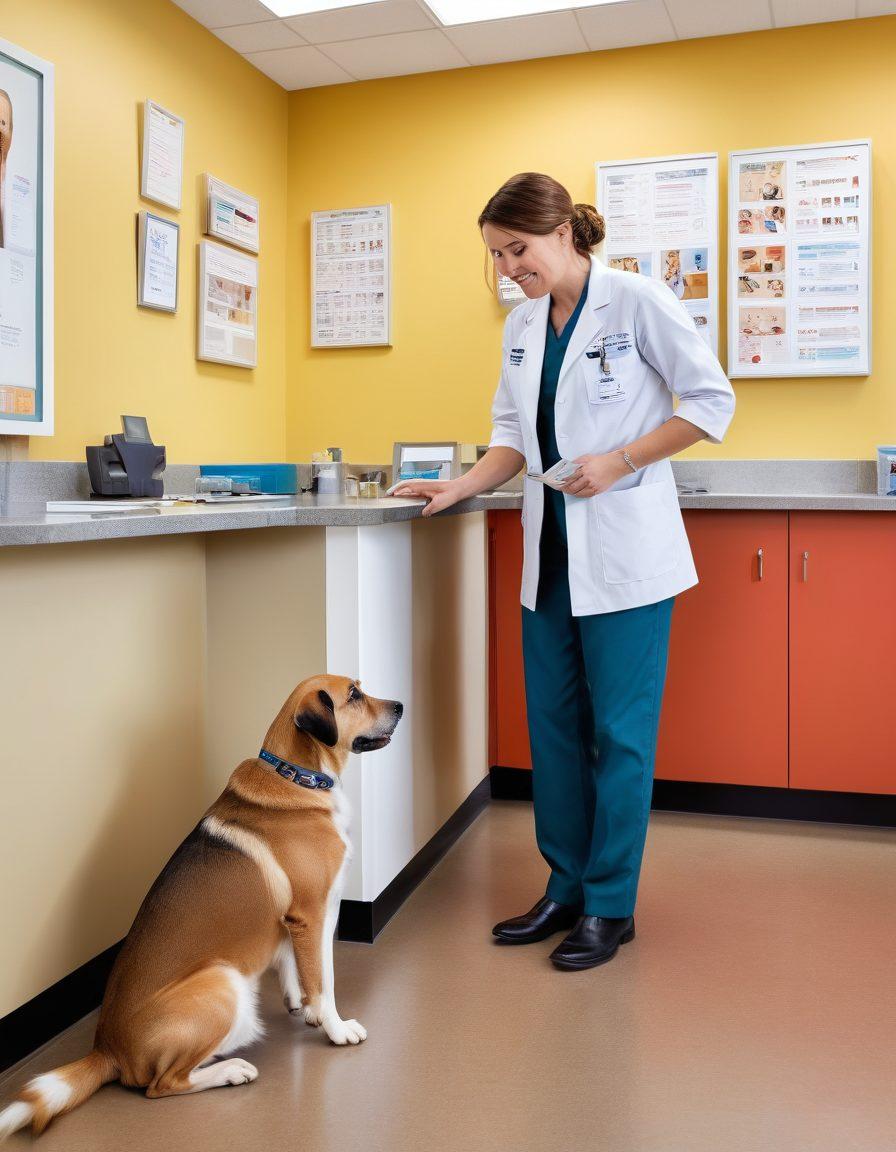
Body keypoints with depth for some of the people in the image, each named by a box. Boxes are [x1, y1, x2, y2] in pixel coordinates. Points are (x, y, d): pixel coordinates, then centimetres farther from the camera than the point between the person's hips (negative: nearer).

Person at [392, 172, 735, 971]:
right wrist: (460, 488, -1)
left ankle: (611, 906, 15)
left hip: (623, 552, -7)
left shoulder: (636, 303, -8)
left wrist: (619, 462, -15)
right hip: (552, 552, 7)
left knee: (619, 731, 0)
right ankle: (566, 889, 25)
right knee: (554, 724, 10)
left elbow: (712, 402, -7)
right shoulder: (521, 327, 11)